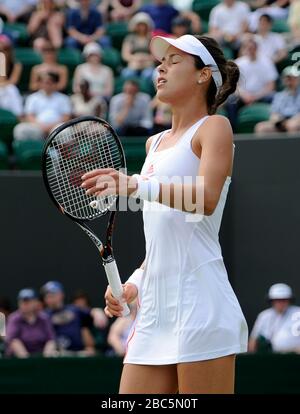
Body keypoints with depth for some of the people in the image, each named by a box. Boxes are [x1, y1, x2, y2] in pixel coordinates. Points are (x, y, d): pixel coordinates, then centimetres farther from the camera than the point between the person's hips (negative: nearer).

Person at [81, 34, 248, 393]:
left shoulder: (214, 127, 0)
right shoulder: (156, 143, 23)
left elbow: (206, 199, -19)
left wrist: (136, 186, -31)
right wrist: (135, 282, 13)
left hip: (199, 302, -7)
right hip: (154, 306, 7)